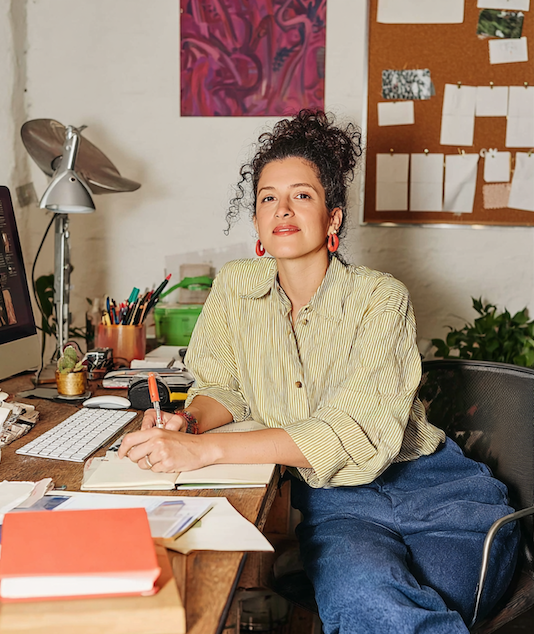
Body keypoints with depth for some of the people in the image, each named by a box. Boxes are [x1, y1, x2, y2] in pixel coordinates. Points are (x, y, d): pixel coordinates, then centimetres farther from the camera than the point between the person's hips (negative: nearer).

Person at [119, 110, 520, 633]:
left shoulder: (380, 298, -9)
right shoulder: (234, 287, 4)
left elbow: (355, 433, -22)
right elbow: (222, 387, 15)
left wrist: (203, 449, -30)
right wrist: (188, 421, -11)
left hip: (431, 486, -1)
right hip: (332, 500, 2)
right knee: (361, 588, -32)